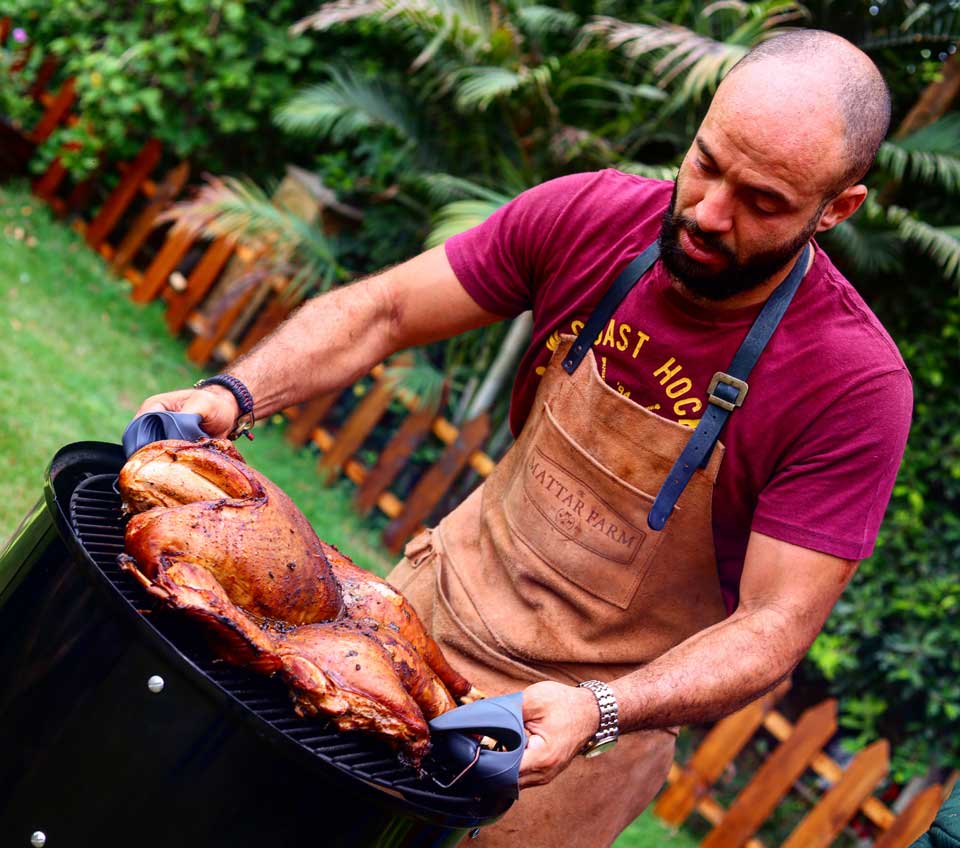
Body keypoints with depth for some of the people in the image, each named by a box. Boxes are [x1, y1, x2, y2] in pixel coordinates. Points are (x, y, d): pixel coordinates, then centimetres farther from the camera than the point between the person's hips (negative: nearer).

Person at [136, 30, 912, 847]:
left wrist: (598, 713, -38)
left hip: (595, 714, -3)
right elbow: (381, 311, -8)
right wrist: (231, 396, -24)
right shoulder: (587, 216, -14)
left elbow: (775, 623, -23)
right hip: (444, 600, 4)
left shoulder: (856, 383, -24)